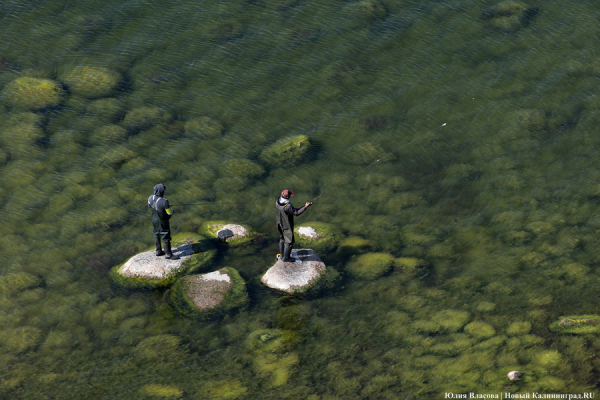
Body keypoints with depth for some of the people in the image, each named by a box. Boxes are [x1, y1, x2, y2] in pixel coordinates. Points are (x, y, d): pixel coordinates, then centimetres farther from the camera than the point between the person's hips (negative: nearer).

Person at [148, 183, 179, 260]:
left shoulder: (151, 198, -15)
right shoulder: (164, 202, -36)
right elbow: (170, 213, -22)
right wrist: (170, 207, -1)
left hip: (154, 220, 7)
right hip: (162, 222, -7)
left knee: (157, 236, 24)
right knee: (166, 238, 8)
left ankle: (158, 251, 40)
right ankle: (168, 254, 20)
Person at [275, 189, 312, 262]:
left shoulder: (278, 201, -10)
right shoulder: (288, 206, -35)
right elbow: (296, 213, -23)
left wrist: (295, 209, 5)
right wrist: (305, 207, -20)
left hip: (280, 224, 8)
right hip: (287, 226, -8)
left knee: (282, 239, 23)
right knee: (289, 242, 9)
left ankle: (282, 256, 37)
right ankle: (286, 258, 20)